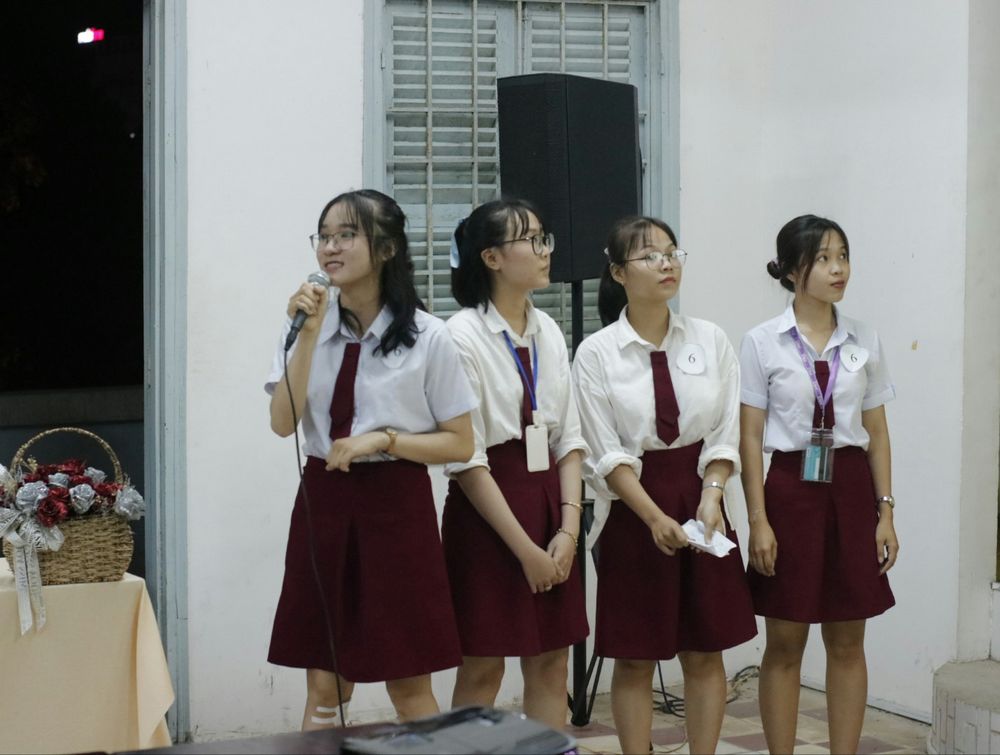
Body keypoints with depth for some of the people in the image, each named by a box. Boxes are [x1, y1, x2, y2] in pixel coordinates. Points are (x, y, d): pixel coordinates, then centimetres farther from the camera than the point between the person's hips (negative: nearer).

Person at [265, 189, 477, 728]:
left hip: (396, 506, -3)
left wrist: (383, 439, -15)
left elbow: (460, 444, -3)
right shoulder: (308, 322, 3)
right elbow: (282, 422, -8)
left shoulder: (426, 337, -6)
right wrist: (308, 336, -14)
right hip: (323, 502, 3)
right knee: (324, 688, 8)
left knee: (409, 689, 3)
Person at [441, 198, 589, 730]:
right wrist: (525, 549, -15)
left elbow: (569, 438, 8)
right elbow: (465, 459, -15)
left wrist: (568, 527, -5)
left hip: (549, 499, 6)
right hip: (487, 510, -6)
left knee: (550, 663, 9)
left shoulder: (549, 332, 7)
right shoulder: (462, 336, -13)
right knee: (483, 669, 2)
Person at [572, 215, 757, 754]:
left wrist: (710, 497, -15)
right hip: (630, 507, -2)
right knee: (635, 658, 4)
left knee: (704, 651, 8)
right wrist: (656, 517, -20)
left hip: (700, 496, 3)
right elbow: (607, 452, -9)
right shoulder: (596, 353, -6)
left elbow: (725, 434, 2)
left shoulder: (710, 341, 1)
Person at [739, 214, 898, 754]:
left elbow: (877, 432, 7)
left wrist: (886, 511, 2)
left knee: (847, 643, 7)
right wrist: (758, 521, -10)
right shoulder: (762, 343, -4)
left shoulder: (863, 341, 5)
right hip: (791, 488, -3)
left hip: (850, 489, 3)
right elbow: (750, 438, -4)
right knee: (785, 645, 3)